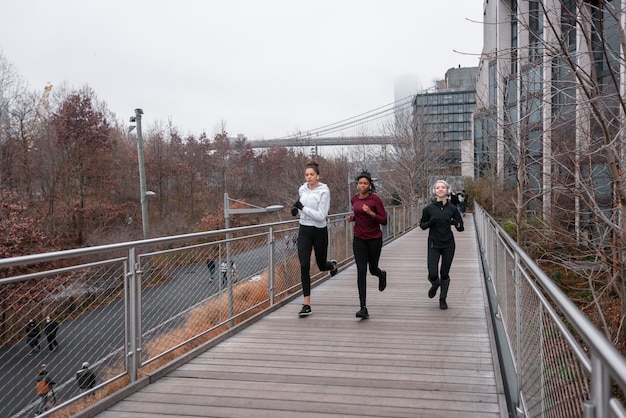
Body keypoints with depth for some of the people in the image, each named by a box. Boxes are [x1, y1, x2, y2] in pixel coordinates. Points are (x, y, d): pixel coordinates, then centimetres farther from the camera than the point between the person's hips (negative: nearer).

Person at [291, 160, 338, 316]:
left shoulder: (324, 191, -13)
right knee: (304, 266, -9)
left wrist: (303, 208, -23)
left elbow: (321, 216, -20)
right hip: (304, 231, 4)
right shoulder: (302, 189, 4)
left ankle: (333, 265, 54)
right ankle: (307, 305, -5)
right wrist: (297, 209, 6)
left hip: (319, 232, -3)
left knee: (322, 265, 13)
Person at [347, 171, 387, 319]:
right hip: (359, 239, 3)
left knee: (373, 269, 13)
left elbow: (384, 221, -11)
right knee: (361, 271, -7)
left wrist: (371, 213, -25)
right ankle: (363, 308, -6)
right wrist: (352, 217, 2)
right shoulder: (354, 199, 4)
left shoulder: (375, 199, -10)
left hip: (374, 239, -3)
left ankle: (382, 275, 53)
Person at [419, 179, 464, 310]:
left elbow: (461, 228, 5)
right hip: (434, 244, -1)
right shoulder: (429, 208, -5)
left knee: (445, 274, 6)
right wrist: (430, 223, -16)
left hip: (448, 245, 1)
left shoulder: (452, 208, -1)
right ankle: (435, 284, 29)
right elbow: (422, 225, 5)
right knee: (432, 274, -9)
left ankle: (443, 299, 28)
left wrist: (456, 223, -17)